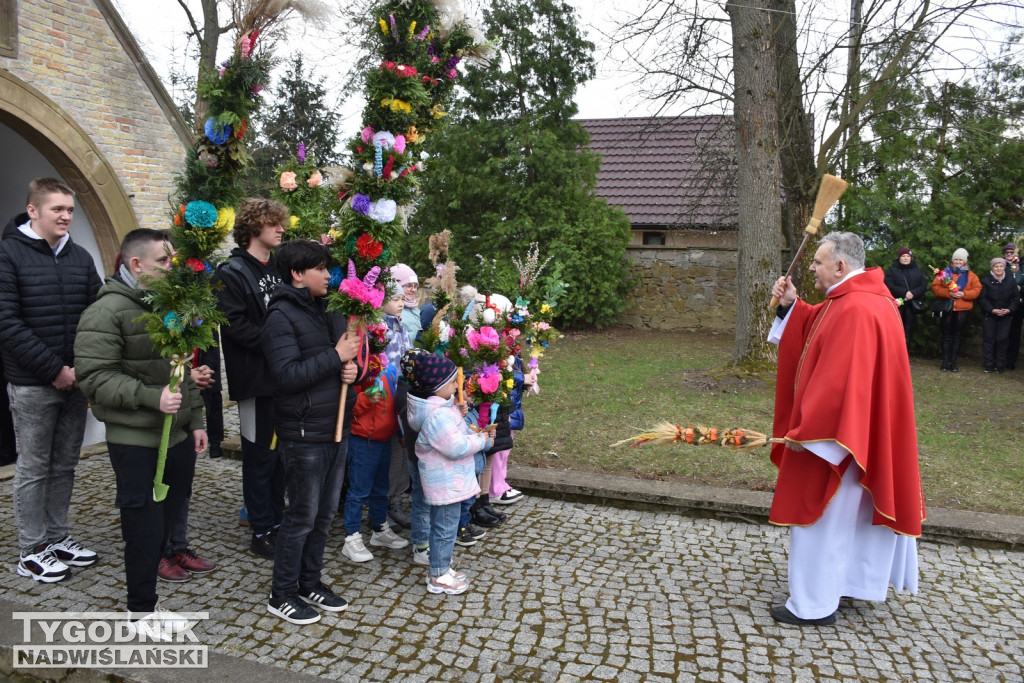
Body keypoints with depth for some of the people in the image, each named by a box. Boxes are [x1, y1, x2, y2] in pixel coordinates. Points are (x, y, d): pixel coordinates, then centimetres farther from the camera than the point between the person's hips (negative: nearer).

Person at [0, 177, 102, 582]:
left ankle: (57, 538, 27)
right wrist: (54, 370, -15)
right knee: (33, 468, 5)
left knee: (65, 465, 13)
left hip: (76, 382, 5)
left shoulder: (80, 258, 9)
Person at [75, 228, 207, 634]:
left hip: (178, 437, 7)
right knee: (145, 529, 1)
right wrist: (151, 397, -25)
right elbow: (94, 376, -18)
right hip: (135, 443, -7)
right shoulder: (107, 312, -12)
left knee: (168, 519, 15)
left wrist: (195, 420, 16)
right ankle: (142, 610, 19)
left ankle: (145, 588, 33)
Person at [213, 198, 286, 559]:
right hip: (257, 377, -7)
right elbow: (235, 325, -19)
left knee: (280, 452, 14)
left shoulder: (279, 268, 14)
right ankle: (261, 532, 14)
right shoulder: (231, 272, -9)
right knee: (260, 455, 2)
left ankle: (276, 521, 27)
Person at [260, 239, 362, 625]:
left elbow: (346, 358, 19)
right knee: (302, 515, 2)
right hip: (303, 434, -8)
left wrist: (353, 370, -3)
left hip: (335, 429, 8)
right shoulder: (281, 316, -13)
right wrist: (335, 357, -21)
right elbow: (288, 375, -23)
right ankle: (282, 595, 19)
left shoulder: (326, 311, 12)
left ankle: (310, 583, 32)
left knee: (326, 512, 16)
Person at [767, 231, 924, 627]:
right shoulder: (859, 298, 9)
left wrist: (805, 431, -25)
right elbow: (819, 330, 18)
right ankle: (854, 580, 36)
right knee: (846, 510, 22)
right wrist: (791, 306, 2)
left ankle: (814, 605, 11)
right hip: (859, 429, 11)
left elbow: (838, 380, -29)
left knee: (820, 515, 0)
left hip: (834, 432, -11)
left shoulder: (854, 311, -25)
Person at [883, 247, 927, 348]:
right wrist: (904, 293, -19)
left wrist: (913, 293, -15)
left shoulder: (917, 271, 15)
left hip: (911, 304, 3)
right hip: (897, 304, -3)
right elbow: (889, 285, -8)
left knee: (907, 330, 5)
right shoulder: (892, 271, 6)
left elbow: (924, 285, 4)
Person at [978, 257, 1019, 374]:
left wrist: (1010, 309, -10)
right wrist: (992, 310, -16)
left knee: (1003, 339, -1)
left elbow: (1016, 297, 6)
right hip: (989, 315, -1)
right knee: (988, 339, 0)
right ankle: (989, 365, 8)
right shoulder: (985, 281, -2)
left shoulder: (1011, 281, 5)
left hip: (1006, 316, 1)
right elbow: (981, 298, -6)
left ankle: (1000, 365, 8)